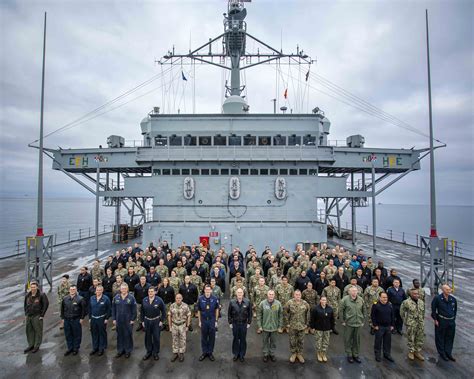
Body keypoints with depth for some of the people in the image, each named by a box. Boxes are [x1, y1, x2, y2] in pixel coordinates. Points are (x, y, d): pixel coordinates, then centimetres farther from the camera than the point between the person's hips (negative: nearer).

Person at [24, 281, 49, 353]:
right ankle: (31, 345, 28)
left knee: (38, 331, 2)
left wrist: (42, 315, -11)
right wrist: (26, 314, 10)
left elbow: (46, 304, -11)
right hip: (28, 316, 5)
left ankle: (37, 346, 15)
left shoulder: (41, 295, -13)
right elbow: (25, 305, 16)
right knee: (29, 331, 13)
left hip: (37, 316, -5)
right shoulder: (27, 295, 3)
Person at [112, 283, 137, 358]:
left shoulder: (131, 298, -8)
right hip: (119, 320, 3)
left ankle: (128, 350, 21)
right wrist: (114, 319, 3)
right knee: (119, 335, 13)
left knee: (128, 335, 6)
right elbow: (113, 309, 7)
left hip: (128, 321, -3)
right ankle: (120, 350, 29)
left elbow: (134, 310, -6)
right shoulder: (116, 298, 2)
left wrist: (133, 319, -8)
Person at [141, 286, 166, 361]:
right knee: (148, 337, 13)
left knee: (156, 337, 7)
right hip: (147, 321, 2)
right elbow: (142, 311, 6)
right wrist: (142, 321, 4)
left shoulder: (159, 300, -13)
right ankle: (149, 352, 31)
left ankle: (156, 352, 24)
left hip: (156, 321, -2)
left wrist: (162, 321, -7)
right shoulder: (144, 300, -6)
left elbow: (163, 311, -5)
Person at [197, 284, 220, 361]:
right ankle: (204, 352, 27)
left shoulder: (214, 298, -10)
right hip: (203, 320, 0)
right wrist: (199, 321, 3)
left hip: (212, 320, 0)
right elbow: (198, 311, 1)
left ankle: (210, 352, 25)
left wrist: (216, 321, 2)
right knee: (204, 337, 12)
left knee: (212, 337, 9)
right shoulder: (200, 299, -9)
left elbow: (217, 310, 1)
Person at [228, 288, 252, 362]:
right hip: (235, 324, 0)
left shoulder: (247, 302, -9)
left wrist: (249, 322, 0)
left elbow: (250, 313, 0)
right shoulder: (232, 302, -8)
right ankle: (235, 354, 29)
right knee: (235, 339, 12)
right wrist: (230, 323, 1)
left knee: (243, 340, 10)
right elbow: (229, 313, 1)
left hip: (244, 324, 0)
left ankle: (242, 355, 27)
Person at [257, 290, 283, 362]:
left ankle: (272, 354, 37)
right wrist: (259, 326, -6)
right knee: (265, 341, 15)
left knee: (273, 341, 17)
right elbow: (259, 315, -6)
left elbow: (280, 315, -1)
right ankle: (265, 354, 34)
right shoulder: (262, 303, -12)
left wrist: (280, 326, 0)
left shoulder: (278, 304, -9)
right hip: (265, 326, -1)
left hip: (274, 327, 1)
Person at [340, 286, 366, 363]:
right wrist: (343, 321, -7)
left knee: (357, 340, 15)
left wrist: (363, 321, 11)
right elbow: (340, 310, -9)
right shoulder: (345, 299, -14)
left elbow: (364, 310, 12)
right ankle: (349, 355, 24)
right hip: (348, 324, -4)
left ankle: (355, 355, 31)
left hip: (358, 323, 4)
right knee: (348, 340, 7)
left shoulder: (360, 299, -1)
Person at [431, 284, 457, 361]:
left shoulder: (453, 299, 1)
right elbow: (433, 309, -8)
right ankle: (442, 353, 22)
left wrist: (453, 319, 10)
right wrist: (435, 319, -9)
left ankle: (448, 353, 29)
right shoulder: (437, 298, -13)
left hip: (451, 322, 5)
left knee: (450, 338, 14)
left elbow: (455, 309, 15)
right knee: (440, 338, 7)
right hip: (441, 321, -5)